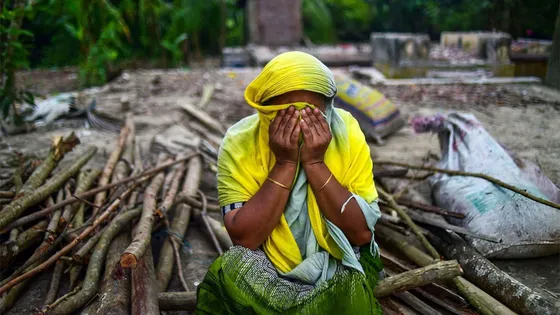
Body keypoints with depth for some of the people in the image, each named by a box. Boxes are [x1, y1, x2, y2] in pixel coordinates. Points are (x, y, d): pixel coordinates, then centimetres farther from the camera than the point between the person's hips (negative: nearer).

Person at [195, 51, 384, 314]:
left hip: (340, 265, 1)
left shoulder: (347, 133, -15)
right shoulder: (240, 142, -18)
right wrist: (285, 164, -28)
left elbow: (363, 233, -18)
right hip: (267, 267, 0)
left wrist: (315, 163, -27)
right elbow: (244, 239, -23)